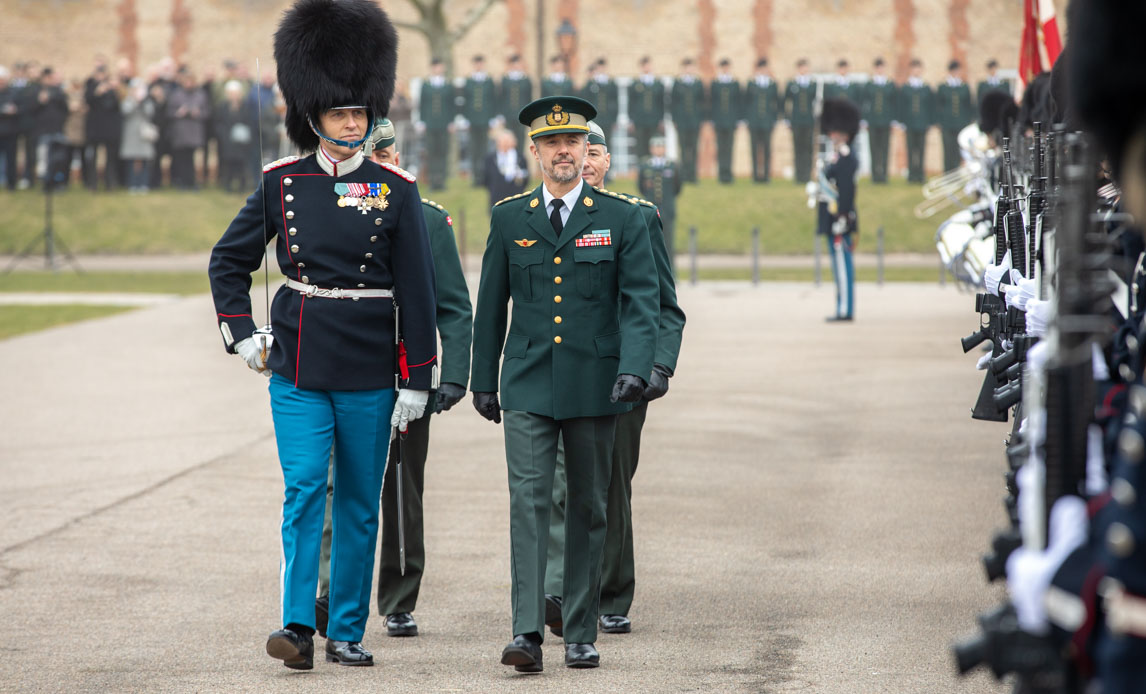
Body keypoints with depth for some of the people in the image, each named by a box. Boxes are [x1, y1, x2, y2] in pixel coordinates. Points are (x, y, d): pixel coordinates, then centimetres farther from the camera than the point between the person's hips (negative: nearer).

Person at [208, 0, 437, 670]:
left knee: (359, 504, 7)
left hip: (369, 372, 0)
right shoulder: (282, 182, 2)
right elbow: (229, 260, 14)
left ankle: (348, 631, 15)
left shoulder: (395, 190, -1)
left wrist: (418, 381, -3)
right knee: (304, 489, -11)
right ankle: (298, 626, -14)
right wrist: (241, 334, 4)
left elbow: (417, 292, -1)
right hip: (298, 366, 0)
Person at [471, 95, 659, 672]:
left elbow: (641, 300, -5)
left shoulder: (621, 218, 1)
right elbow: (491, 305, 11)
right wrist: (482, 380, 10)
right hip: (528, 386, 0)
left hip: (594, 385, 0)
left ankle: (581, 635, 14)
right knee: (529, 501, -11)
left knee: (588, 507, 7)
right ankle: (527, 633, -17)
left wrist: (635, 368, -19)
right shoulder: (509, 219, 6)